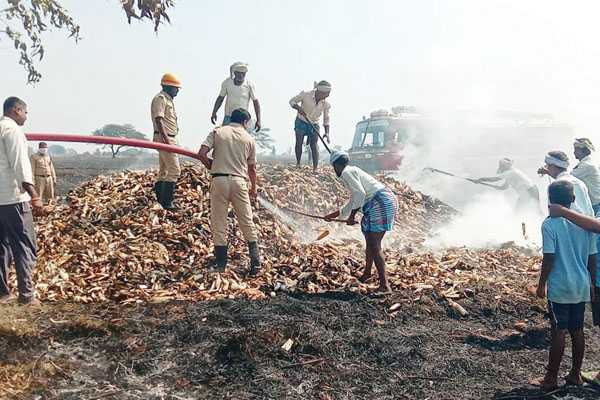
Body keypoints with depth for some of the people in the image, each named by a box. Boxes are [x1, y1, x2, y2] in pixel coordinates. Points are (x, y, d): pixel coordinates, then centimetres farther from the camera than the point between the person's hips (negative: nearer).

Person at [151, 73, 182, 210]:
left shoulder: (168, 99, 20)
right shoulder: (160, 98, -11)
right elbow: (158, 120, -20)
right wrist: (166, 139, -27)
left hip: (169, 138, 11)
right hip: (164, 138, -11)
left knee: (164, 171, 14)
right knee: (174, 170, -14)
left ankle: (160, 201, 21)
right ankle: (167, 202, -12)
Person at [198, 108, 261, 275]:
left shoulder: (217, 132, 6)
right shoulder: (249, 139, 9)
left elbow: (201, 154, -4)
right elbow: (252, 168, 15)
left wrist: (211, 167, 15)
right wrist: (254, 188, 29)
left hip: (219, 180, 0)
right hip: (239, 181, 0)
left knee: (219, 224, 8)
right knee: (247, 223, 9)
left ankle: (220, 264, 13)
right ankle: (255, 263, 9)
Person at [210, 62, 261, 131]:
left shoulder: (249, 85, -11)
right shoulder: (226, 83, -5)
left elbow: (255, 102, -6)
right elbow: (220, 98, 8)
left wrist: (258, 120, -11)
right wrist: (214, 113, -1)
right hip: (228, 118, 2)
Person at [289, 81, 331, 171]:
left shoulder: (325, 104, -10)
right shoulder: (306, 95, -19)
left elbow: (326, 119, -1)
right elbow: (292, 101, -9)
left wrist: (327, 133, -12)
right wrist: (298, 108, -30)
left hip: (314, 125, 2)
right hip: (301, 122, -1)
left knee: (314, 145, -10)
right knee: (299, 143, -3)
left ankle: (315, 169, -14)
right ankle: (298, 163, 18)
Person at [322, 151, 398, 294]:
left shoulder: (347, 172, -4)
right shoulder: (354, 171, 27)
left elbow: (359, 194, -18)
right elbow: (354, 203, 35)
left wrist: (351, 216, -7)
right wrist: (333, 215, 38)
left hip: (380, 203, -10)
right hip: (386, 202, 10)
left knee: (374, 246, -12)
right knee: (370, 241, 23)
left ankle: (385, 286, -16)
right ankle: (366, 274, 41)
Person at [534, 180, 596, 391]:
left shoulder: (550, 224, -13)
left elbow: (549, 258, -15)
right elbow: (592, 258, 6)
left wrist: (542, 284, -5)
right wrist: (591, 283, 17)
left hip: (559, 287, -5)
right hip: (581, 287, 5)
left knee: (559, 331, 1)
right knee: (577, 330, 14)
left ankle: (551, 378, 9)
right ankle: (576, 374, 24)